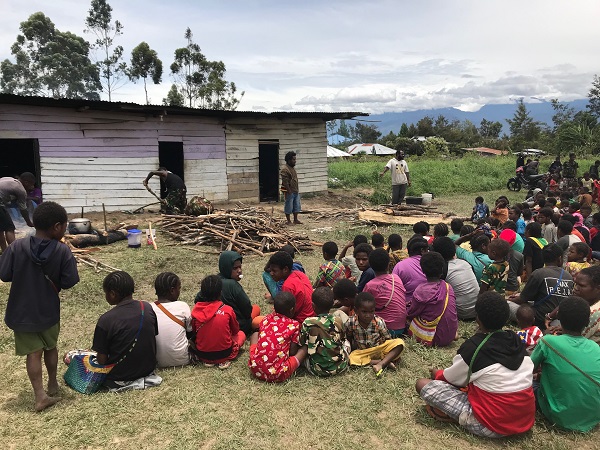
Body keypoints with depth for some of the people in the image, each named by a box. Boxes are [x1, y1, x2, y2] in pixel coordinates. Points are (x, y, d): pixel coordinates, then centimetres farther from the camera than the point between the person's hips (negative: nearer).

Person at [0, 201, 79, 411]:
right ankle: (53, 384, 38)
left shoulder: (17, 246, -16)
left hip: (21, 312, 0)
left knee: (33, 352, 8)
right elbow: (70, 281, -16)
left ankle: (40, 395, 2)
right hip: (49, 311, 0)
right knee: (50, 347, 22)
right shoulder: (63, 251, -18)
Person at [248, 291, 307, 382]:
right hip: (277, 375, -2)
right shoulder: (294, 325, -3)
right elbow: (293, 352, -1)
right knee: (305, 348, 15)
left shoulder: (266, 319, 8)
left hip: (255, 369, 2)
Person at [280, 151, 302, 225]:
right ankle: (289, 221, 11)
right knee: (289, 207, 1)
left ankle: (295, 220, 22)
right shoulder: (284, 170, -17)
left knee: (296, 206, 12)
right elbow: (285, 183, -21)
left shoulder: (293, 168, 13)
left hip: (296, 191, 9)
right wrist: (289, 192, -21)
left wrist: (297, 190, 18)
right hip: (289, 192, -9)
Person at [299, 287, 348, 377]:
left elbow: (302, 345, -2)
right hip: (340, 367, 2)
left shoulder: (308, 323, -16)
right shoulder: (338, 321, -9)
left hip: (317, 369, -2)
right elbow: (342, 342, 7)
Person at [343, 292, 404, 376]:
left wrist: (395, 353, -14)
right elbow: (348, 340, 5)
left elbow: (388, 340, -6)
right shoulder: (350, 323, -14)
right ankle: (385, 362, -27)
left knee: (400, 342, -23)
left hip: (379, 349, 0)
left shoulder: (379, 322, -16)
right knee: (350, 358, -33)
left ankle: (380, 364, -32)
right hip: (362, 352, 0)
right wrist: (349, 350, -4)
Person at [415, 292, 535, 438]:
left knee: (423, 384, -6)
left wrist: (437, 373, 25)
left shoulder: (473, 346, -15)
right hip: (526, 420, 6)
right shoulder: (516, 340, 1)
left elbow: (451, 379, 2)